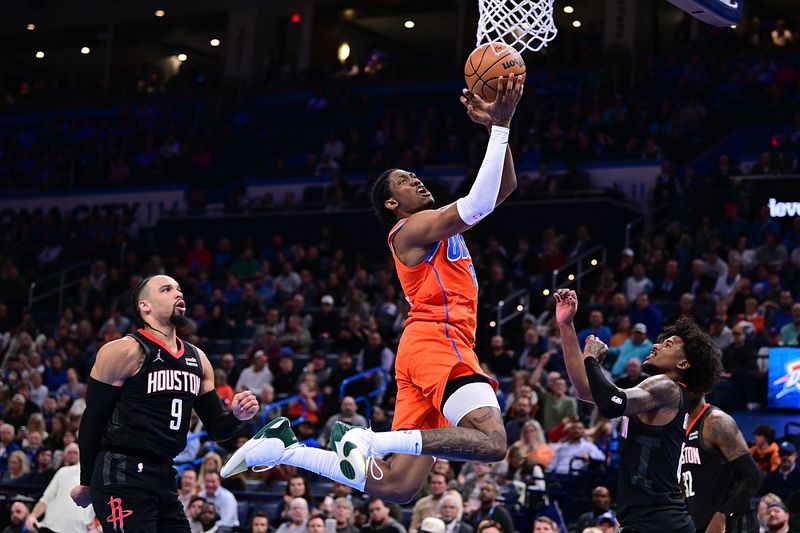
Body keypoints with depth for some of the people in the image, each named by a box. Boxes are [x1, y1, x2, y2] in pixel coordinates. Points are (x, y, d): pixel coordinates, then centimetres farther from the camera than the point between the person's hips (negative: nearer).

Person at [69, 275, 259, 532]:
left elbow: (216, 428, 19)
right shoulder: (123, 352, -7)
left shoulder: (197, 359, 14)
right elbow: (92, 420, -6)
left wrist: (236, 415, -4)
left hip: (165, 478, 8)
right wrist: (87, 484, -4)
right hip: (122, 477, -8)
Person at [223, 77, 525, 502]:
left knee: (395, 487, 2)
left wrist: (501, 125, 14)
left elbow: (503, 187, 27)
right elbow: (479, 204, -16)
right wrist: (499, 127, -11)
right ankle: (368, 440, -24)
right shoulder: (414, 227, -1)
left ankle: (282, 446, 4)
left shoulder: (438, 228, 27)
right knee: (491, 443, -27)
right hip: (438, 341, -9)